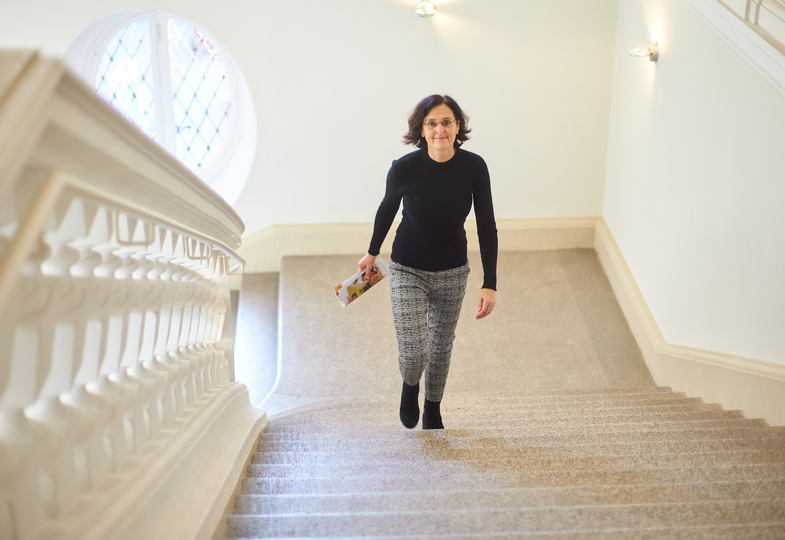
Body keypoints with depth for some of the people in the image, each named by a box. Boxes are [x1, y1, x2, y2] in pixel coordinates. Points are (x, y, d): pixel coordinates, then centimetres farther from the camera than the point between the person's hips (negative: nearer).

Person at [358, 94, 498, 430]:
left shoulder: (474, 167, -17)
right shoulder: (404, 169, -21)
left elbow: (487, 229, -10)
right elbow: (387, 208, 0)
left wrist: (489, 285, -15)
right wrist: (372, 253, 14)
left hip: (452, 273, 2)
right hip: (408, 271, -2)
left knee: (441, 346, 19)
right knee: (413, 353, -10)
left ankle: (433, 412, 45)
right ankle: (410, 386, 29)